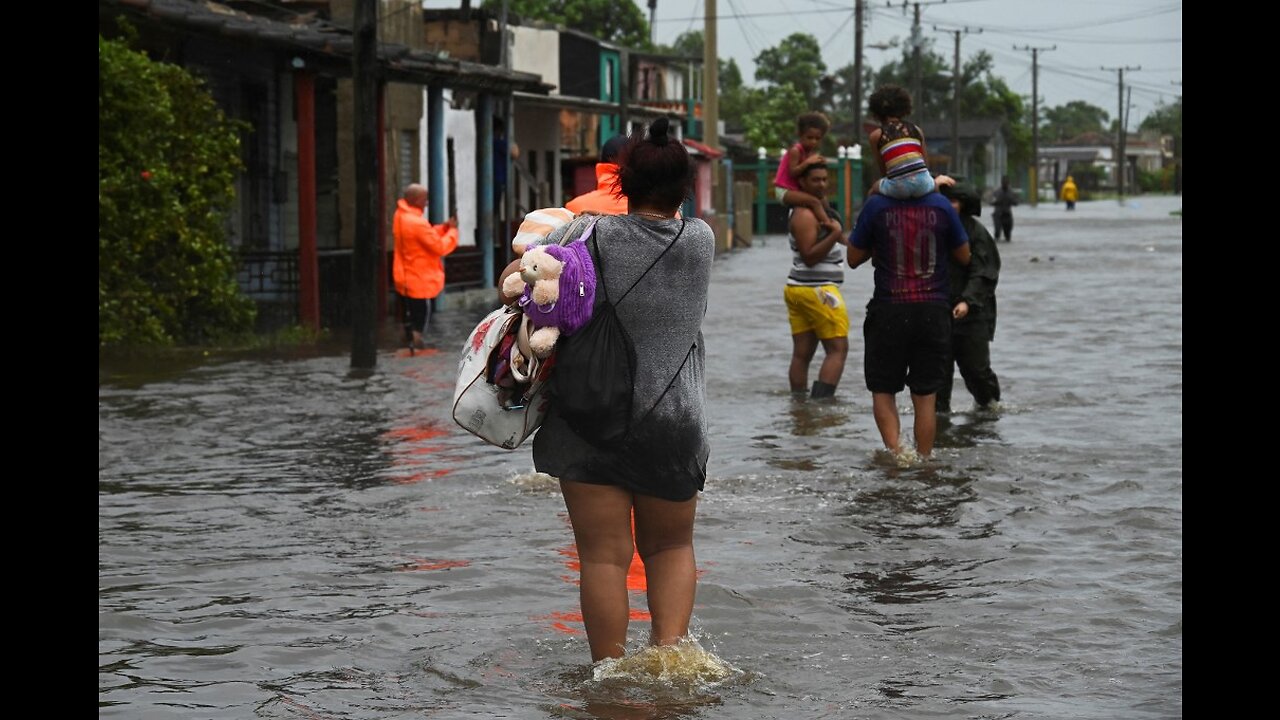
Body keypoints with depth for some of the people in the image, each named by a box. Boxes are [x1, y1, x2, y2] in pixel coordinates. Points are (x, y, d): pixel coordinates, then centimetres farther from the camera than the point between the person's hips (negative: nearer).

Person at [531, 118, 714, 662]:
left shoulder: (590, 237, -8)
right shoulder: (700, 241, -1)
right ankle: (670, 648, 3)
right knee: (670, 545, 18)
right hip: (675, 419, 2)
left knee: (604, 554, 2)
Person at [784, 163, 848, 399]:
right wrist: (834, 236, -31)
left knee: (802, 353, 7)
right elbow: (809, 256, -22)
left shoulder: (816, 209, 17)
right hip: (817, 290, -10)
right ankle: (820, 400, -18)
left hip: (796, 289, 10)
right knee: (837, 349, -9)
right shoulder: (806, 215, -15)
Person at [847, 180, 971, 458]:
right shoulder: (941, 205, -2)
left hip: (889, 312, -2)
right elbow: (964, 257, 9)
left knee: (883, 390, 9)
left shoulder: (876, 205, -8)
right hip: (933, 311, 2)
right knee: (925, 396, 8)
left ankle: (895, 450, -10)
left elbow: (853, 258, 1)